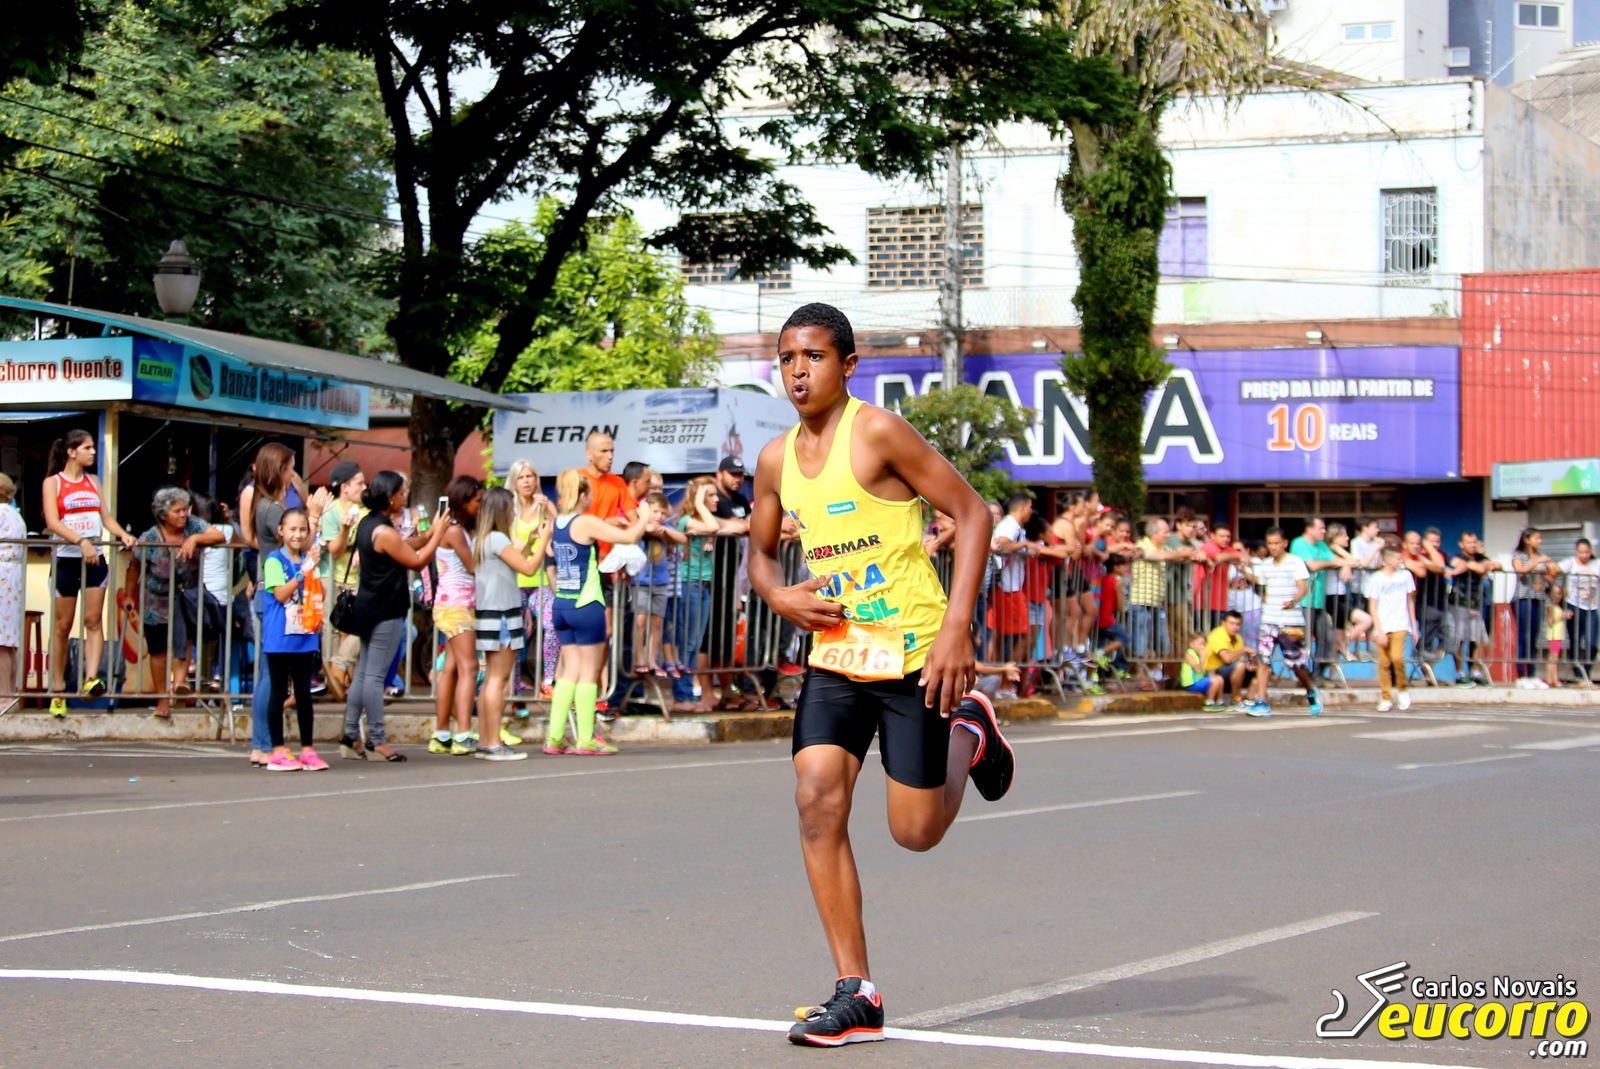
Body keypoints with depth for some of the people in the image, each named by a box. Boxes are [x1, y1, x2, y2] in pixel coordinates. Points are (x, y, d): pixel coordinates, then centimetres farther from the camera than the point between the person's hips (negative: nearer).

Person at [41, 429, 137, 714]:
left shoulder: (93, 481, 13)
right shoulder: (53, 482, -2)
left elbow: (106, 516, 10)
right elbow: (53, 522, -13)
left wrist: (122, 534, -10)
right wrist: (82, 542, -27)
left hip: (95, 560, 4)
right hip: (66, 560, -4)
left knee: (94, 620, -9)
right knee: (62, 626, 2)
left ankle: (91, 678, -18)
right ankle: (57, 691, 9)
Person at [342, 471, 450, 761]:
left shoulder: (368, 523, 9)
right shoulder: (385, 533, -19)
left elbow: (403, 550, 16)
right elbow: (417, 562, -11)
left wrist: (430, 534, 11)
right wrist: (438, 534, -2)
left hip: (368, 607, 10)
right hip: (386, 612, -10)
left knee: (363, 672, 12)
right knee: (375, 675, -6)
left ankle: (351, 736, 14)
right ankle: (377, 739, -2)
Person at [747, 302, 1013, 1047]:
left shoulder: (877, 432, -13)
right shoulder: (776, 460, 7)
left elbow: (971, 512, -12)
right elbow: (760, 551, 22)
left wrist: (956, 627, -19)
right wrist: (780, 597, -3)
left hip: (914, 654, -5)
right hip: (834, 655, 5)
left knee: (916, 832, -1)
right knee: (816, 801, -13)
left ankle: (969, 733, 33)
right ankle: (855, 994, -6)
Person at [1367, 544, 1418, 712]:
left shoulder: (1406, 575, 6)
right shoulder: (1376, 579, -2)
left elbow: (1410, 601, 14)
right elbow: (1373, 606, -3)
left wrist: (1414, 627, 14)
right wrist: (1379, 630, -9)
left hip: (1400, 625, 1)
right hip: (1382, 627, -1)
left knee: (1397, 657, -18)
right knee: (1384, 663, 0)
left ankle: (1402, 689, 3)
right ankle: (1386, 698, 10)